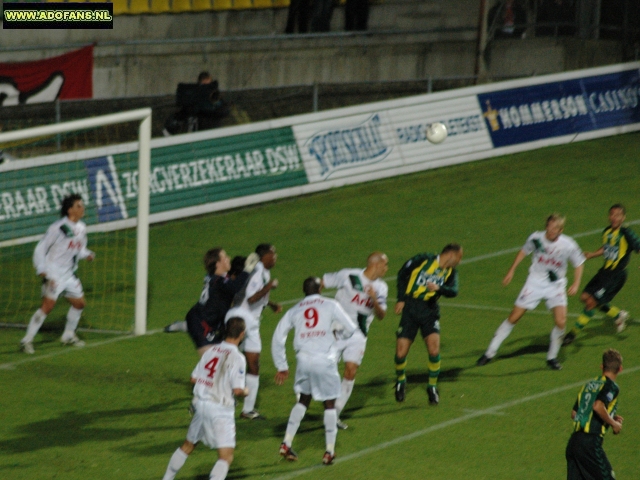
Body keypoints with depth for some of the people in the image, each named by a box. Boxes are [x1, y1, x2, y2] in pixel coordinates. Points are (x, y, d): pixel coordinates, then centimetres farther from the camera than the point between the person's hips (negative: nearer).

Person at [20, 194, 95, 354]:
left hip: (69, 274, 8)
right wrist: (42, 270, -19)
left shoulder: (81, 228, 6)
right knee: (47, 306, -16)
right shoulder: (58, 228, -17)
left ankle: (68, 335, 32)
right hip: (54, 273, -8)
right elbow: (40, 249, -12)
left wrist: (87, 254, -2)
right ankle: (27, 340, -12)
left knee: (79, 303, 13)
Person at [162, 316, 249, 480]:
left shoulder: (211, 350, 6)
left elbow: (194, 378, 9)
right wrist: (245, 392, 6)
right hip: (220, 409, -6)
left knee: (188, 446, 26)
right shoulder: (237, 358, -12)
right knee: (226, 457, -5)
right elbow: (237, 390, -16)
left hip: (200, 404, 6)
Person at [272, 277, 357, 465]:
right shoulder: (330, 306, 4)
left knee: (303, 399, 21)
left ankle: (286, 444, 14)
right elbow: (350, 329, 7)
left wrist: (282, 367, 17)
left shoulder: (295, 310, 12)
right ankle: (329, 451, 8)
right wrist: (338, 330, 30)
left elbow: (278, 338, 10)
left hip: (303, 360, 3)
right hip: (325, 361, -3)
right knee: (330, 403, 9)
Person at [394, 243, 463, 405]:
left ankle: (432, 387, 6)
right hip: (410, 309, -2)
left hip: (430, 311, 2)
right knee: (401, 352, -6)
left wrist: (438, 288, -32)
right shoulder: (424, 260, -7)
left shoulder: (451, 271, 5)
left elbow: (453, 291, -12)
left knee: (434, 350, -16)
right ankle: (400, 381, 25)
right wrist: (401, 299, 0)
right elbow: (402, 274, 3)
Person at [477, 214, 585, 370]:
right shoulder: (536, 238, -13)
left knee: (561, 321, -17)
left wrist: (576, 284, -11)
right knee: (513, 317, 0)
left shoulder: (568, 245, -16)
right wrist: (511, 271, 8)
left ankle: (552, 357, 6)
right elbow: (524, 251, 8)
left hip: (556, 286, -1)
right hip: (535, 282, 1)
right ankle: (490, 353, 12)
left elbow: (579, 263, 1)